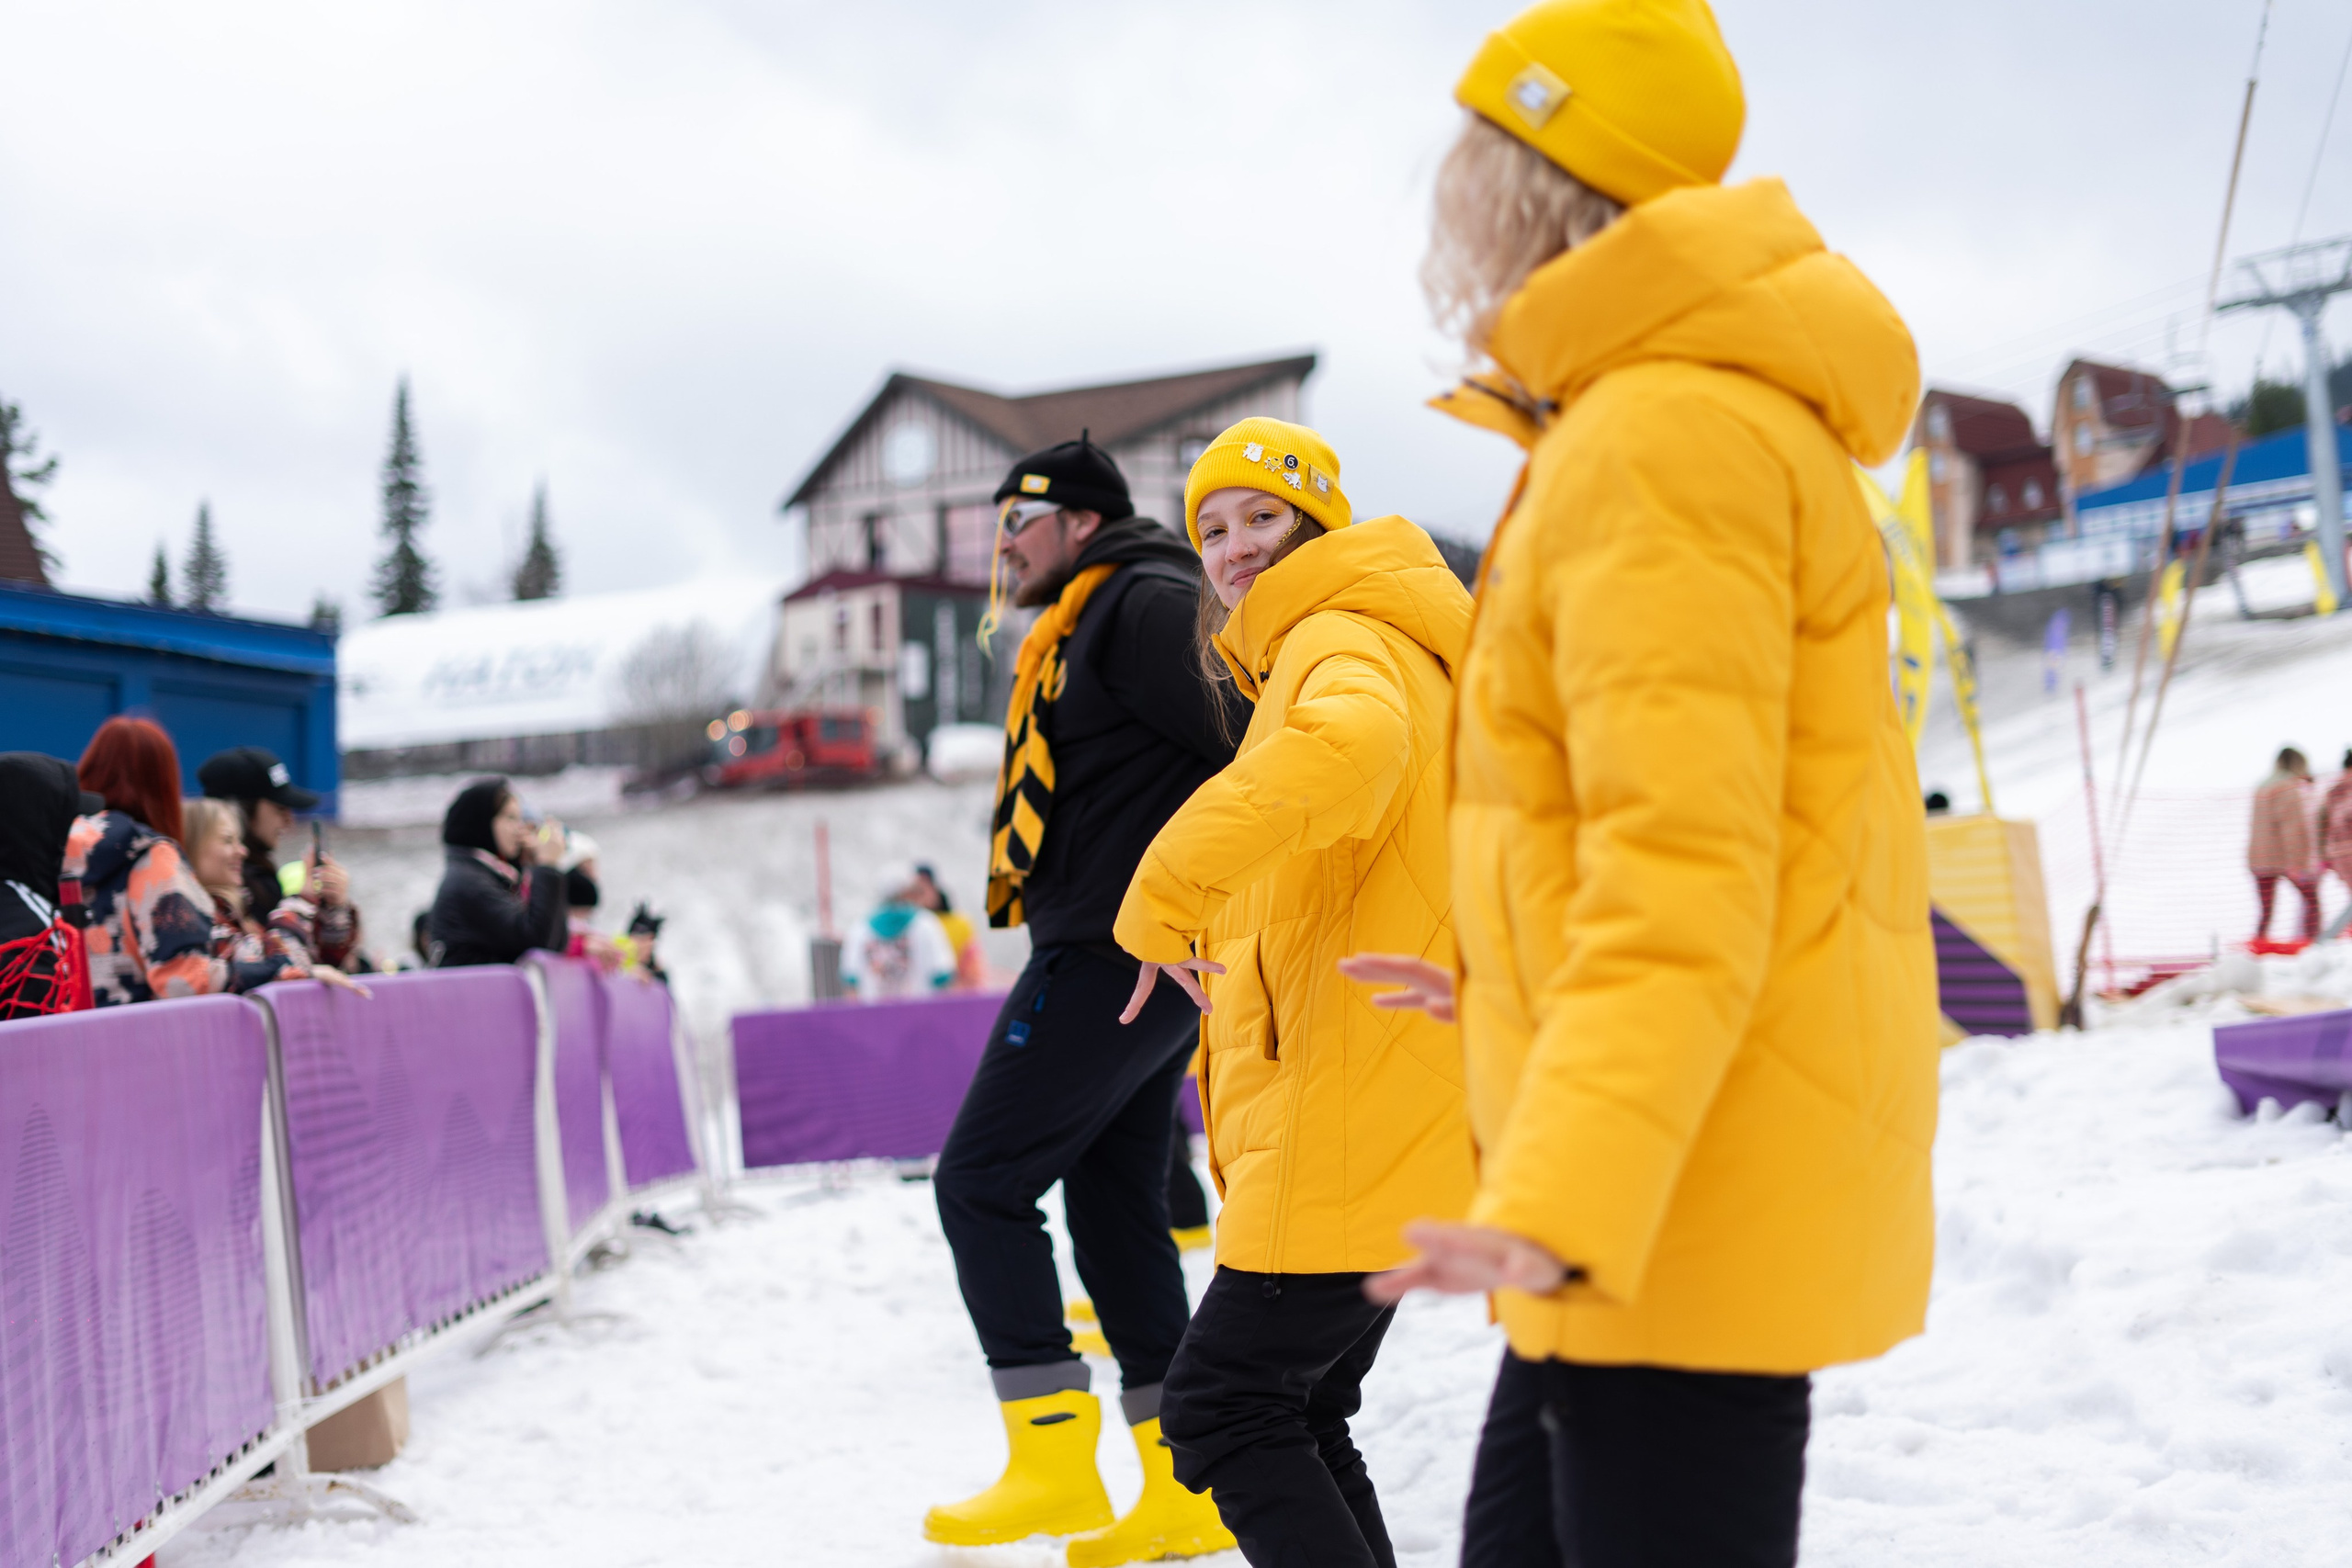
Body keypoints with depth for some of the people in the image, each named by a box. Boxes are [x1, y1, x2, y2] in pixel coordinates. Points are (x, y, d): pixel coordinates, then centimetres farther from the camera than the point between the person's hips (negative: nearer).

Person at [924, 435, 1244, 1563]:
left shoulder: (1142, 605, -11)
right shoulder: (1084, 631, 22)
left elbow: (1243, 741, -21)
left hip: (1112, 952, -11)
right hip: (1142, 962, 11)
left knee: (981, 1182, -6)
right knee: (1113, 1203, 11)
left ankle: (1053, 1464, -2)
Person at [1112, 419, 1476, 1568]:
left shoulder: (1342, 643, -10)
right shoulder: (1305, 661, 23)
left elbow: (1348, 744, -36)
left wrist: (1163, 896, -32)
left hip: (1355, 1123, -11)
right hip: (1390, 1128, 11)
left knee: (1221, 1406, -8)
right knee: (1295, 1418, 15)